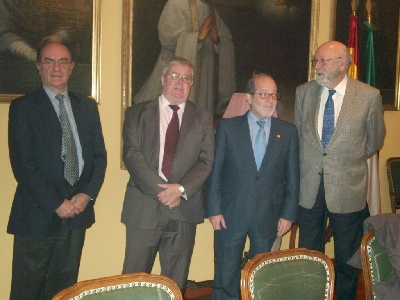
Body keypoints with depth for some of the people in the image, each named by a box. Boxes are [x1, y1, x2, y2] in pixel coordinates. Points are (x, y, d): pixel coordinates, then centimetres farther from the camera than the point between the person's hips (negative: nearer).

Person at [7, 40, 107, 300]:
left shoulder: (87, 106, 11)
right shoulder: (23, 107, -3)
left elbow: (100, 155, 10)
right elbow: (22, 164, -10)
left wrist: (87, 195, -5)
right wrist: (56, 204, -13)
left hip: (78, 209, 4)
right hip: (38, 213, -4)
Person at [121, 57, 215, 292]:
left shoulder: (203, 118, 10)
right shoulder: (137, 113, 7)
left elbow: (206, 161, 1)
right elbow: (132, 156, -4)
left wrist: (180, 189, -14)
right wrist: (160, 189, -14)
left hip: (184, 210, 1)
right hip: (143, 209, -1)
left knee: (176, 284, 10)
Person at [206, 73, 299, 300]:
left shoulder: (288, 132, 3)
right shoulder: (228, 127, -1)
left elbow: (292, 177, 4)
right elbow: (215, 172, -2)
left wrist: (288, 214, 0)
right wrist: (214, 210, -6)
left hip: (269, 217, 2)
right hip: (231, 214, -1)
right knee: (226, 276, 8)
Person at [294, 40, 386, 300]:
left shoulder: (369, 96, -8)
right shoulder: (303, 93, 1)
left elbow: (374, 141, 5)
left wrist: (349, 160, 10)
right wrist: (308, 164, 11)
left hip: (347, 190, -2)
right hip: (309, 188, 2)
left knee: (347, 258, 13)